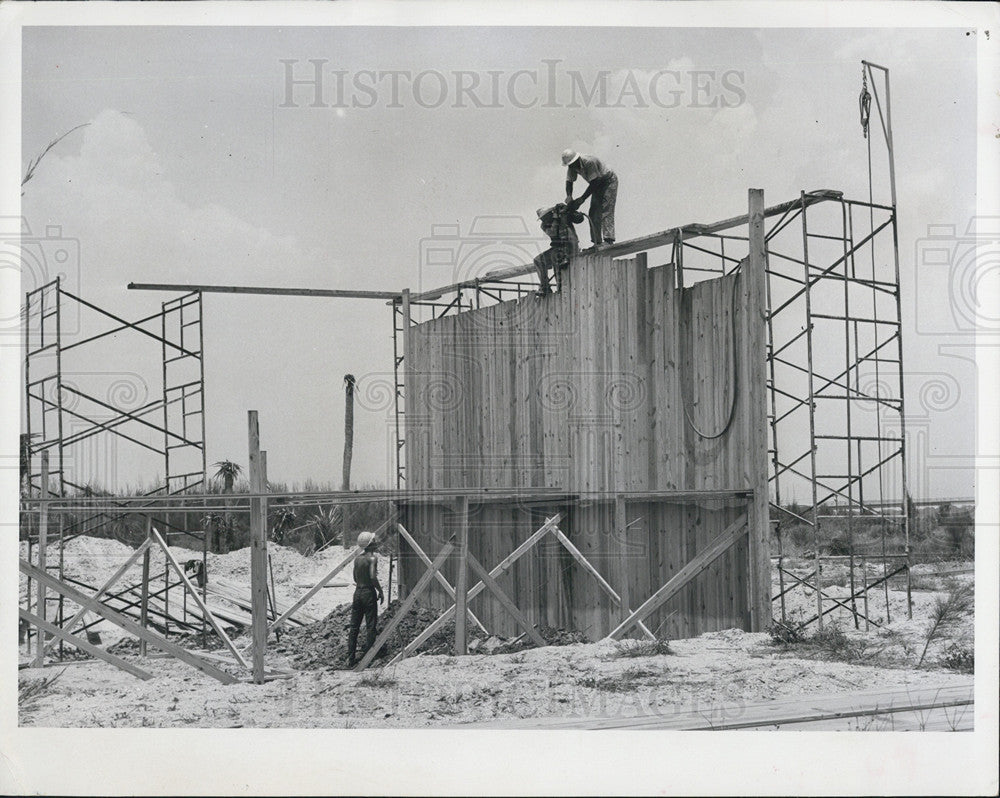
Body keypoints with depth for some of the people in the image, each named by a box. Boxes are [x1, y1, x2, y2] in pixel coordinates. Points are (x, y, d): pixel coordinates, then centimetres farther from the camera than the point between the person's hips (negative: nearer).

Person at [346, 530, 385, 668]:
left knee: (354, 627, 8)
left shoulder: (357, 558, 9)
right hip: (369, 593, -6)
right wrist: (380, 591, -10)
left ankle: (350, 659, 8)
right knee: (370, 626, -1)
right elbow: (373, 577, -20)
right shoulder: (372, 557, -11)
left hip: (358, 592, 6)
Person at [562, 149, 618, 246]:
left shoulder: (590, 162, -34)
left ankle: (608, 239, -30)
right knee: (593, 212, -1)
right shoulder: (572, 167, -10)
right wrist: (569, 196, -25)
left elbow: (594, 183, -33)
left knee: (605, 210, -22)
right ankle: (597, 242, -1)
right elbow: (569, 181, -5)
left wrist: (582, 199, -35)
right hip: (598, 186, 8)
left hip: (609, 181, -8)